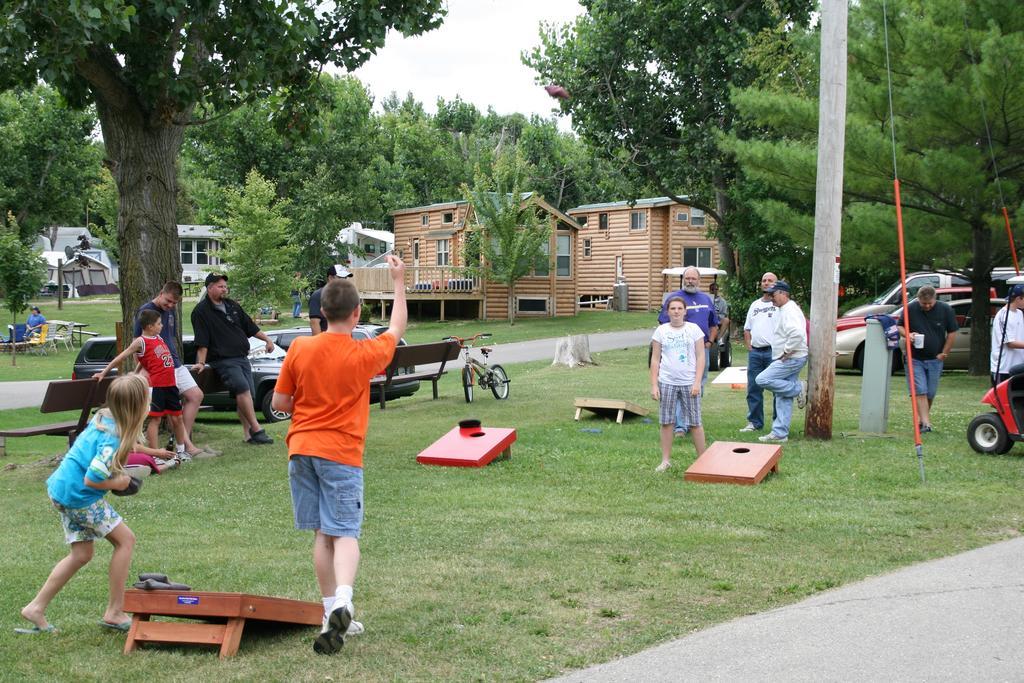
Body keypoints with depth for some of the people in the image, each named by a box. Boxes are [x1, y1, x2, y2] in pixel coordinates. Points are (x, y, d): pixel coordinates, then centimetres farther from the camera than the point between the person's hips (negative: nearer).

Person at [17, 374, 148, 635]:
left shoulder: (102, 418, 1)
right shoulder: (114, 438, -26)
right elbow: (92, 480, -27)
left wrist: (115, 474, 8)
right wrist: (118, 483, -11)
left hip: (61, 489, 9)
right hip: (79, 496, -9)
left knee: (81, 555, 17)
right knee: (125, 539, 1)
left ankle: (36, 608, 20)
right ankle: (114, 612, 6)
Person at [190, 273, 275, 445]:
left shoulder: (232, 305, 16)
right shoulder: (201, 311, -3)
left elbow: (250, 327, 24)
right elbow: (202, 342, -9)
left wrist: (267, 340, 22)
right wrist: (201, 363, -15)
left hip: (242, 358, 7)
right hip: (223, 360, -7)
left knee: (248, 395, 3)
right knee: (243, 388, -25)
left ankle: (247, 434, 8)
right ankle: (256, 429, -25)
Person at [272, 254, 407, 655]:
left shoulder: (299, 349, -2)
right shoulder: (364, 355, -7)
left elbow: (279, 402, 3)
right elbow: (396, 330, 13)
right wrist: (399, 282, 20)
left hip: (302, 449, 3)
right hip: (341, 453, -3)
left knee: (322, 534, 10)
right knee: (345, 533, -4)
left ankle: (332, 612, 14)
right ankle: (342, 601, -28)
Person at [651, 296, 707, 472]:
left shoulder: (694, 329, 1)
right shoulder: (661, 331, 4)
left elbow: (700, 357, 0)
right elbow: (655, 359, 5)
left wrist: (697, 382, -8)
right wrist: (654, 385, -1)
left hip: (689, 383, -1)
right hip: (667, 383, 1)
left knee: (694, 423, 2)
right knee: (666, 422, 4)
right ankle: (666, 460, 13)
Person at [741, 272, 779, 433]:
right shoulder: (755, 305, 20)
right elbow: (747, 329, 23)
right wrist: (749, 347, 9)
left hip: (773, 352, -6)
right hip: (755, 352, 6)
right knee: (753, 389, 7)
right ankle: (754, 423, 15)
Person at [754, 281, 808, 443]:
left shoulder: (790, 310, -16)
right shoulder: (784, 310, 18)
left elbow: (797, 334, -31)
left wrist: (787, 351, -22)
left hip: (791, 359, -10)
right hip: (787, 359, 10)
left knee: (762, 380, -18)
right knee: (783, 399, 9)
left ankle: (798, 388, -8)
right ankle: (780, 434, 10)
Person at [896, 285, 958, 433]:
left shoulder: (945, 310, -4)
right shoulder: (910, 308, -5)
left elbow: (952, 333, 3)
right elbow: (899, 326, 6)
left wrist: (944, 353, 0)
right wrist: (907, 334, -15)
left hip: (935, 359, 1)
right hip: (915, 359, -1)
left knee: (930, 393, 6)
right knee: (919, 392, -10)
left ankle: (922, 418, 24)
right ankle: (926, 423, -13)